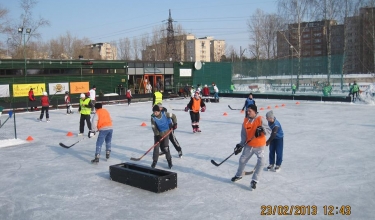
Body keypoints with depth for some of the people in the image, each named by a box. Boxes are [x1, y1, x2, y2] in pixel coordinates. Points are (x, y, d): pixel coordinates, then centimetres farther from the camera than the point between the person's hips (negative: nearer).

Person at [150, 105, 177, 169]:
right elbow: (154, 127, -14)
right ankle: (154, 161, 11)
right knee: (156, 147, -3)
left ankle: (169, 160, 11)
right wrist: (157, 135, -20)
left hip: (166, 133, -1)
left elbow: (173, 116, -4)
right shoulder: (153, 117, -15)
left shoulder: (165, 114, -18)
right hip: (158, 134, 2)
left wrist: (175, 123, -5)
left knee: (165, 148, -7)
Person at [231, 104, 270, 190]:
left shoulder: (260, 119, -13)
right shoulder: (245, 121, -2)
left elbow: (268, 130, -15)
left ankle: (254, 181, 3)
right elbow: (244, 134, 1)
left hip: (259, 145, -4)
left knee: (261, 163, -10)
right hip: (249, 145, 4)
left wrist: (261, 129, -35)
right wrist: (241, 145, -7)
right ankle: (238, 175, 37)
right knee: (242, 160, 13)